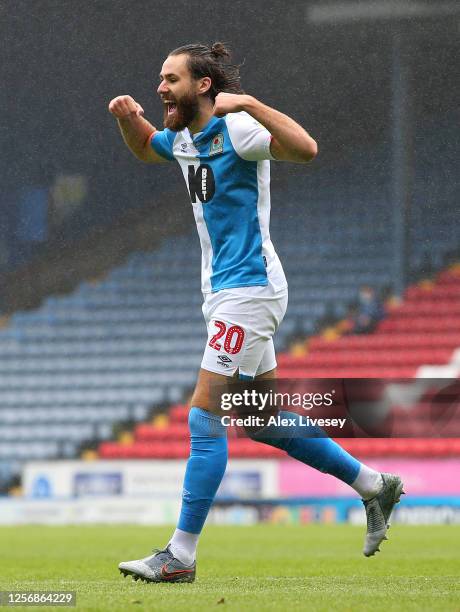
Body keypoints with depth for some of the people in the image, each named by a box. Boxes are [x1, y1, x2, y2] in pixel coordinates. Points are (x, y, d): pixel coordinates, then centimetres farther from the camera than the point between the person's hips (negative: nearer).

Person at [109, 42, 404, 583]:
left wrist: (249, 103, -35)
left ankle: (180, 556, -11)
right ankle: (373, 486, 27)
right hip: (223, 292, 10)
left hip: (248, 289, -10)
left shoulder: (235, 128, -16)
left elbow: (305, 149, -31)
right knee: (264, 421, 15)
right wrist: (129, 117, 11)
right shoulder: (184, 137, 10)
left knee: (205, 417, -12)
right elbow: (144, 147, 32)